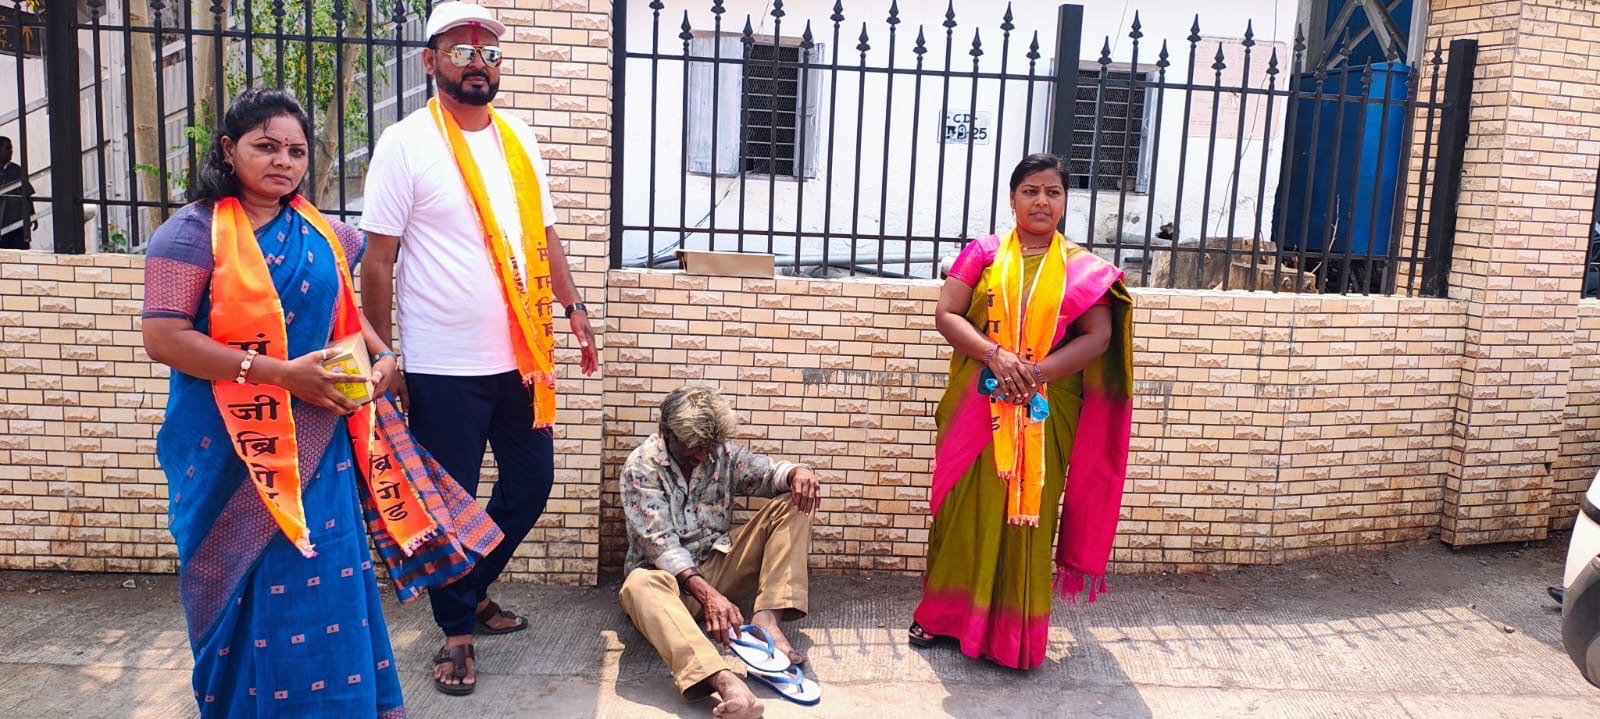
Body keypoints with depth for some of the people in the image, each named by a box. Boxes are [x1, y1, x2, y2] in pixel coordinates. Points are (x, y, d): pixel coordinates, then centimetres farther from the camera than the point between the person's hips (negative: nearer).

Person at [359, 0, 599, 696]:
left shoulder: (518, 138, 9)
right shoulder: (405, 143, -7)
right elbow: (378, 260, -7)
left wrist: (574, 308, 6)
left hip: (519, 356, 6)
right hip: (443, 368, -5)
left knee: (532, 480, 14)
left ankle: (474, 588, 37)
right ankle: (457, 628, 25)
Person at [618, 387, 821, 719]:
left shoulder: (722, 452, 4)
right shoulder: (641, 466, -12)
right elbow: (659, 542, -22)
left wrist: (797, 472, -28)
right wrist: (707, 593, -36)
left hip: (719, 567, 5)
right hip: (669, 576, -5)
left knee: (792, 506, -9)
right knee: (639, 585, -42)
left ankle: (766, 619, -27)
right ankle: (727, 683, -65)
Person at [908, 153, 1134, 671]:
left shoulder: (1083, 268, 4)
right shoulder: (983, 253, 4)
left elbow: (1098, 337, -5)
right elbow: (947, 314, -4)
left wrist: (1036, 371, -18)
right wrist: (995, 355, -20)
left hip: (1044, 413, 0)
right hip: (977, 408, 0)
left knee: (1028, 515, 5)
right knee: (965, 511, 7)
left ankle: (1014, 633, 18)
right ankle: (945, 615, 23)